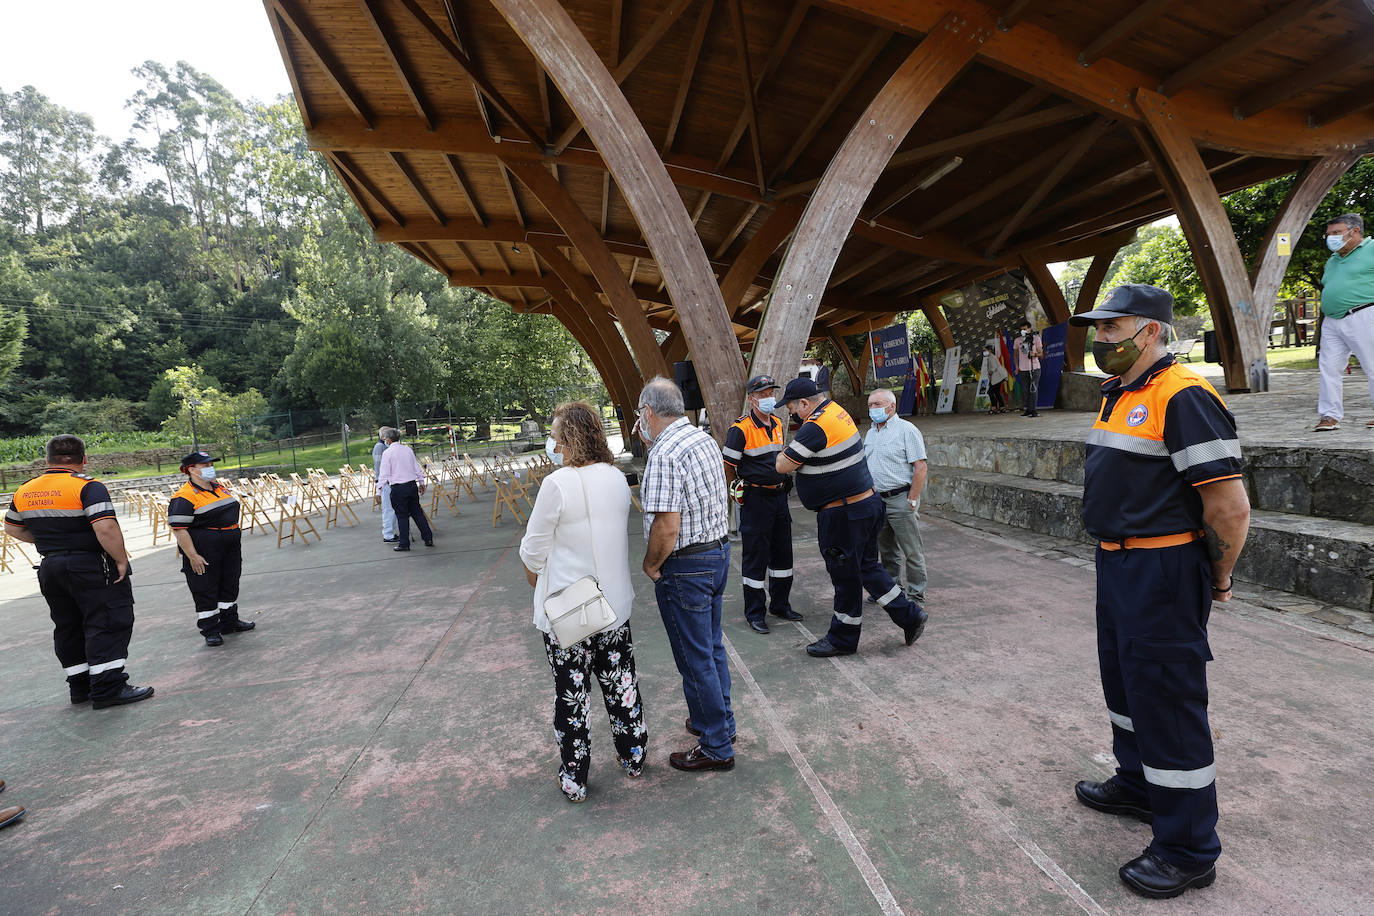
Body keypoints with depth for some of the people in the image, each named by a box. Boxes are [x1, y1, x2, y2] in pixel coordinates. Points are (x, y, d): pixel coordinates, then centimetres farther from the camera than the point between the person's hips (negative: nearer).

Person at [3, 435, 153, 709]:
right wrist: (122, 560, -16)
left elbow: (12, 527, 21)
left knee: (67, 628, 16)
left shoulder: (25, 490, 7)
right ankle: (108, 688, -4)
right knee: (107, 625, -3)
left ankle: (80, 686, 25)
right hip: (93, 568, -7)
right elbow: (106, 528, -26)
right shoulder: (87, 486, -16)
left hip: (50, 569, 7)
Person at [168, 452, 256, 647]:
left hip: (230, 549, 8)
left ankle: (229, 621, 31)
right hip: (204, 552, -8)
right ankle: (210, 630, 13)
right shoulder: (184, 497, -16)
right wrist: (192, 556, -22)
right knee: (205, 590, 2)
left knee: (230, 584, 17)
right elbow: (178, 529, -20)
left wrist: (236, 542, 20)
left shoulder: (220, 487, 10)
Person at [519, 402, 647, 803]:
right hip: (615, 603, 6)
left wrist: (534, 572, 8)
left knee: (571, 695, 10)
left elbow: (533, 550, -13)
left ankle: (574, 780, 24)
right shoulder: (618, 478, -1)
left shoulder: (557, 484, -21)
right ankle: (633, 758, 37)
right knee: (620, 683, 20)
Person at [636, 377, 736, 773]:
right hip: (718, 551, 9)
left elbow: (667, 526, -28)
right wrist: (650, 442, 13)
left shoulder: (664, 454, -22)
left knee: (695, 659, 5)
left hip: (685, 566, -9)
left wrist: (650, 565, -10)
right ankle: (720, 721, 39)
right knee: (711, 646, 23)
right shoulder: (705, 439, 6)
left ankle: (716, 747, 19)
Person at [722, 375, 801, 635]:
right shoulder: (741, 429, -14)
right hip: (755, 499, -7)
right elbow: (727, 466, -11)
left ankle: (781, 604, 29)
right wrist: (739, 494, -5)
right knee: (755, 556, 0)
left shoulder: (777, 424, 10)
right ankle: (755, 613, 12)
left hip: (779, 496, 7)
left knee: (783, 552, 14)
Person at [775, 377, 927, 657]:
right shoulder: (836, 409, 8)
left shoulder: (816, 427, -22)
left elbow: (783, 466, -17)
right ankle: (909, 615, 26)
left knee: (845, 576, 5)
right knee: (867, 567, 20)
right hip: (867, 502, 10)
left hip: (844, 514, -10)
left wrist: (783, 453, 2)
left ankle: (842, 639, 21)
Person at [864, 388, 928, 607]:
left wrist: (912, 501, -16)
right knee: (886, 550, 17)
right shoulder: (870, 433, 15)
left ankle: (916, 596, 10)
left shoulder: (906, 430, -9)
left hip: (900, 499, -7)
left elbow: (920, 467, -13)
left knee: (912, 552, 1)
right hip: (877, 499, 7)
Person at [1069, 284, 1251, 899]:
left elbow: (1231, 506, -22)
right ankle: (1137, 784, 44)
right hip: (1117, 564, 10)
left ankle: (1188, 851, 16)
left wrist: (1217, 578, -9)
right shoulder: (1118, 396, 11)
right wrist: (1116, 559, 19)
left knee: (1166, 699, -1)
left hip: (1162, 571, -10)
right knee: (1124, 678, 23)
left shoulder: (1182, 397, -20)